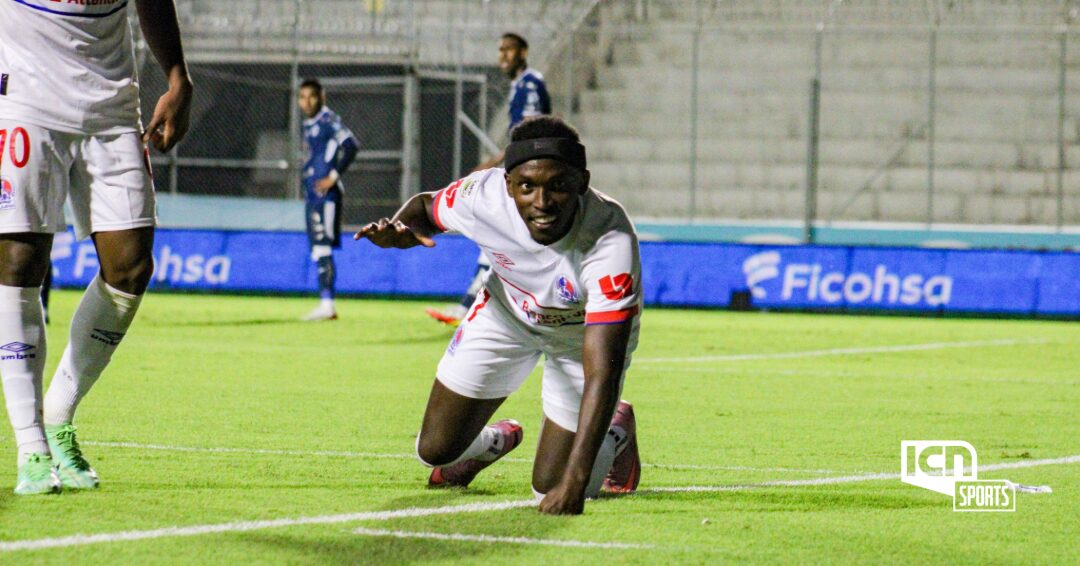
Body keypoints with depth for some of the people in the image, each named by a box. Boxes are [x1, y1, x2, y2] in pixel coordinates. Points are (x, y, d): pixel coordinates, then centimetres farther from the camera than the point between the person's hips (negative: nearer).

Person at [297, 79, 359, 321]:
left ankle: (327, 304, -16)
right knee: (318, 250, 10)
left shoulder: (328, 120, -10)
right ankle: (326, 306, 14)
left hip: (326, 193, -10)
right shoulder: (308, 124, 17)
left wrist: (333, 176, -20)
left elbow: (350, 145, -22)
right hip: (312, 194, 10)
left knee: (322, 247, -14)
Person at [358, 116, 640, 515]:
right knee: (436, 450, 1)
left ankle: (616, 433, 33)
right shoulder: (483, 196, -34)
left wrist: (573, 482, -53)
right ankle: (495, 442, 38)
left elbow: (602, 375, -45)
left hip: (584, 333, -3)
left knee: (551, 489, 0)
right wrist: (397, 229, -34)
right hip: (508, 312, 3)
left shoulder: (610, 242, -43)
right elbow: (425, 206, -7)